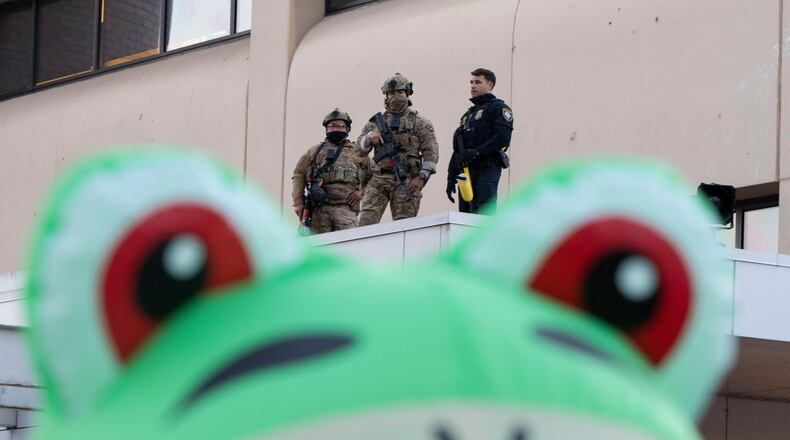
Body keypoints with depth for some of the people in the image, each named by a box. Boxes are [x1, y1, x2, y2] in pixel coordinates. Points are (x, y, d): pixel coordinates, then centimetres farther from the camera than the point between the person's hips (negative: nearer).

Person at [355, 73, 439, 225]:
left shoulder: (419, 122, 9)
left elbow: (431, 153, 1)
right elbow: (360, 150, 14)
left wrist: (422, 177, -11)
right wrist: (370, 136, -7)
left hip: (406, 181, -2)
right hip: (378, 179, 2)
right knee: (366, 220, -15)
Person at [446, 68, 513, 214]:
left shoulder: (498, 108, 3)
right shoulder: (468, 114, 27)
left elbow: (503, 138, -14)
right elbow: (457, 150, 26)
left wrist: (476, 152, -20)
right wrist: (451, 178, 18)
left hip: (487, 169, -8)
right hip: (466, 172, 8)